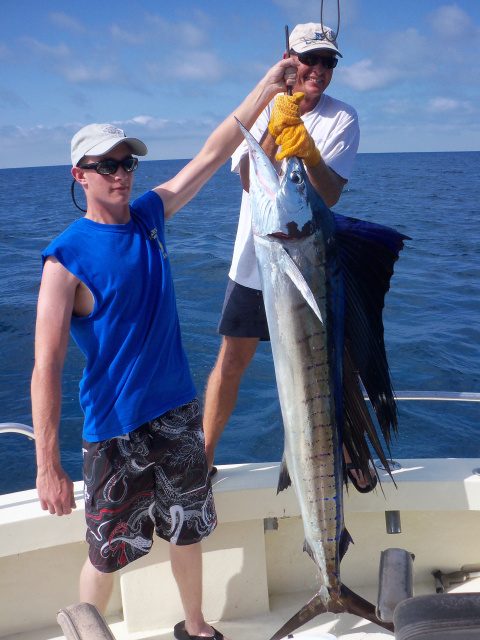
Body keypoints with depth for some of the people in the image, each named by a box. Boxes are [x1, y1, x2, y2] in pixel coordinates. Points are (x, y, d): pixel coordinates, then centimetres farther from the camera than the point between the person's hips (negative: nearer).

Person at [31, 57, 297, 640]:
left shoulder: (149, 215, 2)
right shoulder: (67, 258, -16)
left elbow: (212, 155, 4)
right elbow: (46, 367, -19)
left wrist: (267, 87, 0)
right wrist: (48, 466, -22)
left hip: (178, 412, 6)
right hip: (115, 430, -5)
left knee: (189, 531, 20)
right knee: (107, 553, 10)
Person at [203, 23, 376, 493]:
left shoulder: (342, 118, -3)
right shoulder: (263, 109, 0)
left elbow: (329, 196, -15)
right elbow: (250, 181, -15)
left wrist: (309, 152, -32)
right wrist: (276, 129, -29)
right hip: (255, 260, 0)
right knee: (232, 359, 2)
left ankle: (346, 452, 30)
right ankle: (204, 457, 19)